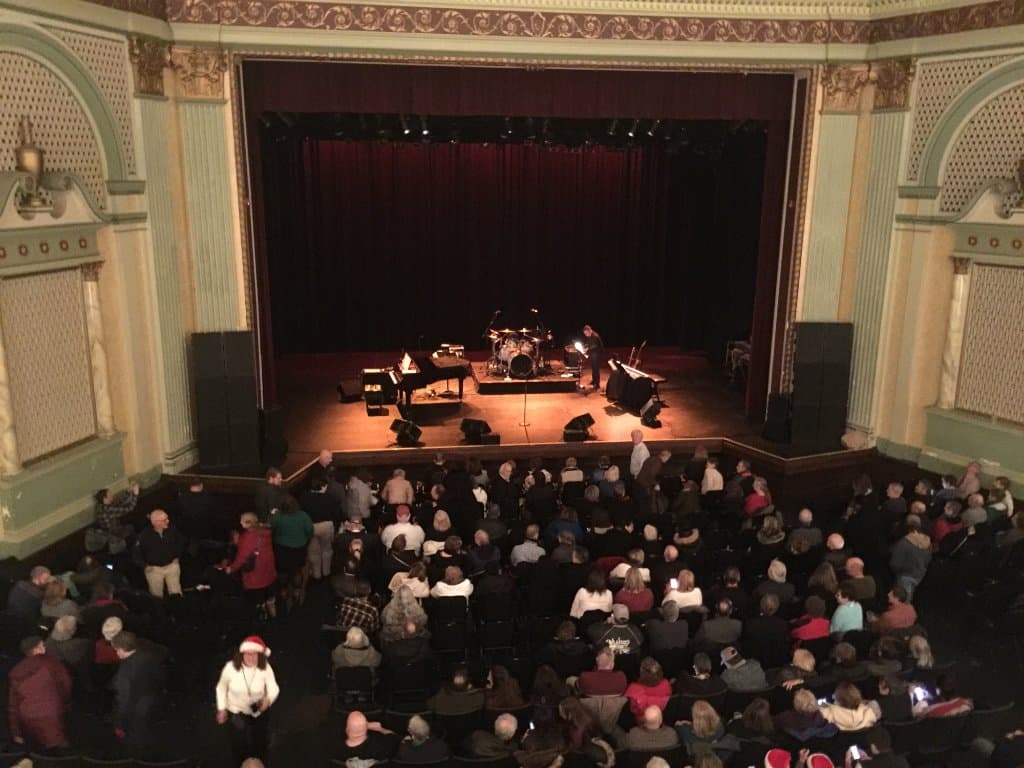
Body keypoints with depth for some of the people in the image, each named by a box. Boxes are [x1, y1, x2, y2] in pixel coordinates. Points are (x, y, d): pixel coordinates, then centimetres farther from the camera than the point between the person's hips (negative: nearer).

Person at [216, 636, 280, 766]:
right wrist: (221, 709, -2)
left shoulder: (265, 668, -25)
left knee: (259, 744, 22)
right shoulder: (231, 667, -25)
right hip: (236, 713, -1)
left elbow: (273, 687, -24)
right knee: (239, 745, 14)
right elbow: (221, 687, -6)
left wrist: (268, 699, -47)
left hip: (259, 713, 1)